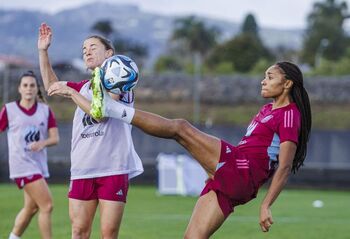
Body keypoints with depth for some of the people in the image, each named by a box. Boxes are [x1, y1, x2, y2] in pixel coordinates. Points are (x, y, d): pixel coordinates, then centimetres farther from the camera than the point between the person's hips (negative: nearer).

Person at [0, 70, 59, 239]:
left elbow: (55, 138, 2)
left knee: (31, 208, 14)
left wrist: (43, 143, -19)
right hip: (22, 165, -5)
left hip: (40, 164, 6)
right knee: (47, 205, -14)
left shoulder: (45, 111, 8)